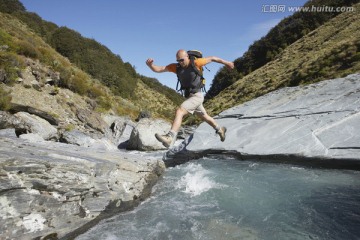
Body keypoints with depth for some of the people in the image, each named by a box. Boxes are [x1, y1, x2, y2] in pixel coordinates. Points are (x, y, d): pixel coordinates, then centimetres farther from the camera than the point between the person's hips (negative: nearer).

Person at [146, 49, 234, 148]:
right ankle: (220, 130, 48)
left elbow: (212, 58, 0)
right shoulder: (176, 67, -1)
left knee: (179, 111, -26)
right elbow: (158, 69, -7)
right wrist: (150, 64, -29)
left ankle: (170, 138, -36)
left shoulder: (195, 63, -14)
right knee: (204, 117, 24)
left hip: (197, 96, -7)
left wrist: (226, 63, 11)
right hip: (189, 97, 7)